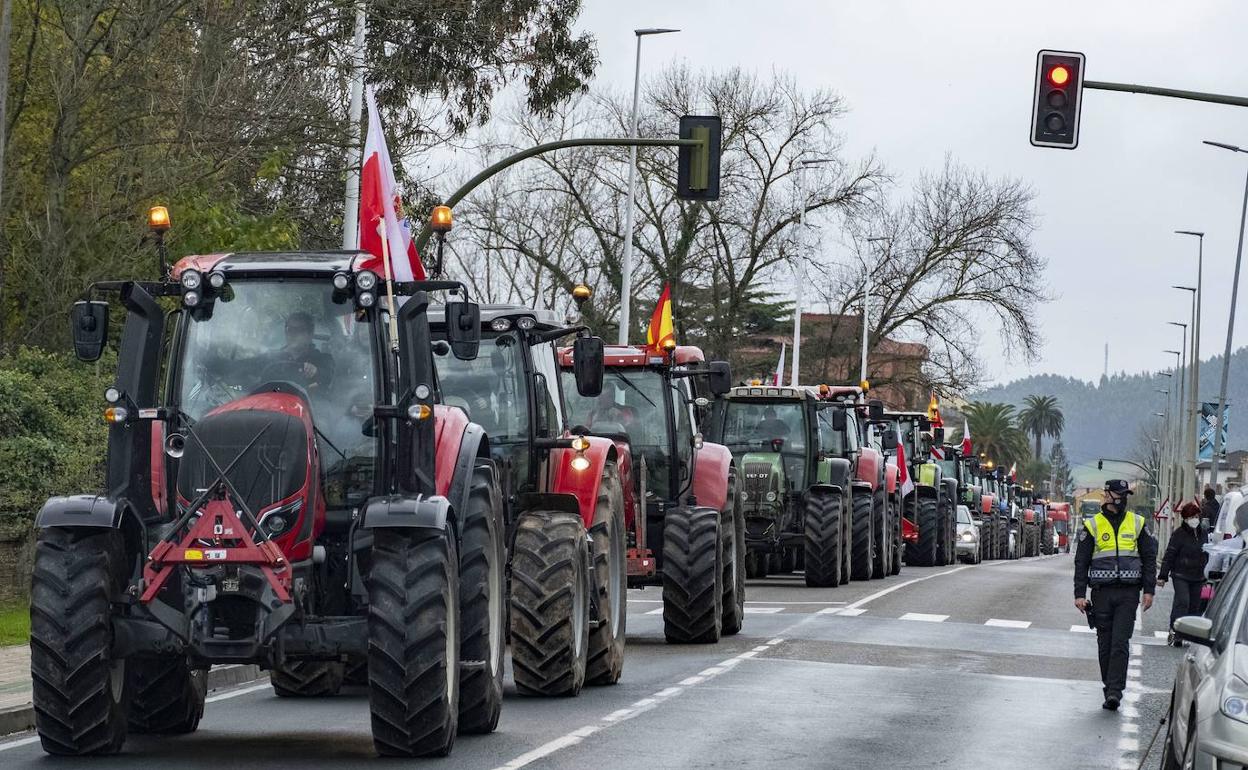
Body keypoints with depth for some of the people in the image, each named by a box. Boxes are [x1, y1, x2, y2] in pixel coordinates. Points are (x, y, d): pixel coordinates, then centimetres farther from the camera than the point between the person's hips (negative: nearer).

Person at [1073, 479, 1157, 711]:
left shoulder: (1138, 524, 9)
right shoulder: (1092, 526, 6)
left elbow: (1149, 558, 12)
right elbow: (1081, 562, 7)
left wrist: (1148, 590, 4)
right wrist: (1080, 594, 0)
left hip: (1128, 593, -1)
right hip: (1102, 592, 1)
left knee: (1120, 644, -10)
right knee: (1105, 644, 5)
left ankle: (1114, 691, -14)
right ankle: (1110, 690, 14)